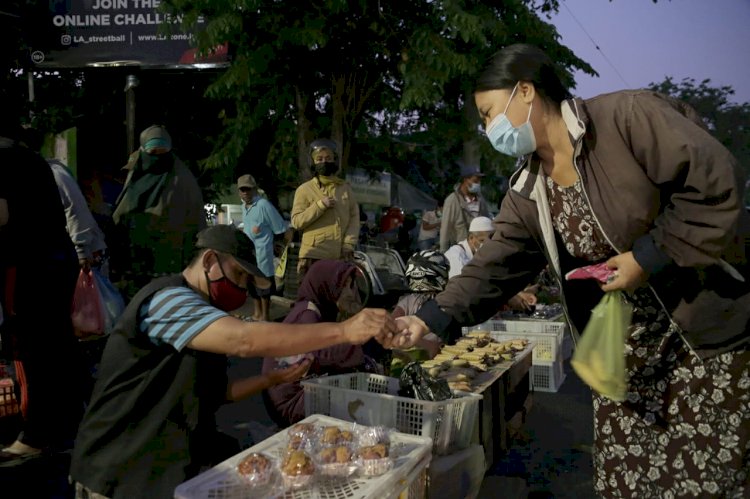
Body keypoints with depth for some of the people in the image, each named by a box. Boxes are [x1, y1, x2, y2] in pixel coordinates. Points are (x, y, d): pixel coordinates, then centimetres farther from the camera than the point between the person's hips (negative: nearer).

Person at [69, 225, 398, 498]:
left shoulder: (203, 318, 15)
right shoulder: (167, 299, -18)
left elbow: (216, 393, 17)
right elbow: (245, 340, -33)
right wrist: (344, 331, -34)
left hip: (173, 468, 9)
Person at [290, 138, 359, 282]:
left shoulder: (345, 188, 13)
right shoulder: (304, 189, 3)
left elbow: (354, 217, 8)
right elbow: (296, 221, -5)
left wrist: (349, 243, -5)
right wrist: (320, 205, -14)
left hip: (341, 255, 3)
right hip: (314, 255, -3)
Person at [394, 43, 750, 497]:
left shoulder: (627, 116, -17)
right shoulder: (527, 193, 3)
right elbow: (497, 266, -2)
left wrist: (649, 256, -20)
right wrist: (432, 318, -13)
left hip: (710, 328, -6)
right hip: (626, 349, 6)